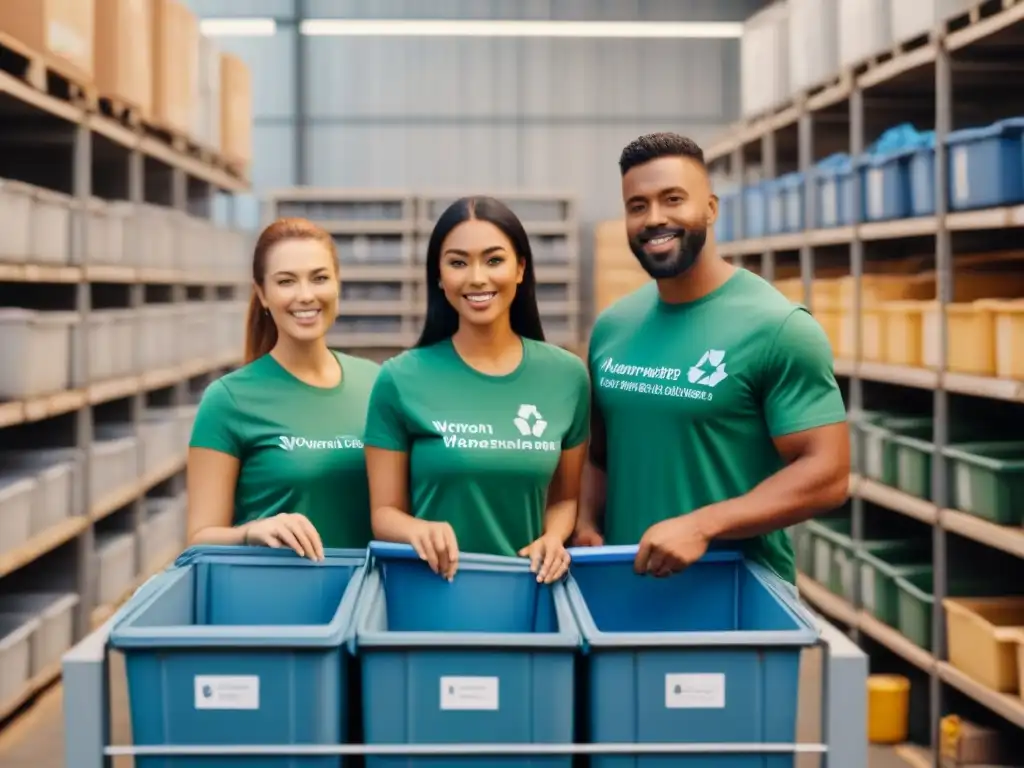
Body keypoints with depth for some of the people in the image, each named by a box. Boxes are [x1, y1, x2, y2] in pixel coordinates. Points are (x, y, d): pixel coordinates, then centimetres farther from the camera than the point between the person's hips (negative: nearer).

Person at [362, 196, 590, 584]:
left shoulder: (567, 375, 4)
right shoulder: (401, 379, -3)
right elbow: (385, 512, 1)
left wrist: (552, 539, -6)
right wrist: (419, 530, -19)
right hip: (432, 582, -2)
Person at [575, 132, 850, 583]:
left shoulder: (778, 327, -13)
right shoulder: (610, 327, 5)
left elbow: (826, 474, -17)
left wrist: (700, 527, -25)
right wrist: (587, 524, -4)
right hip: (626, 580, 5)